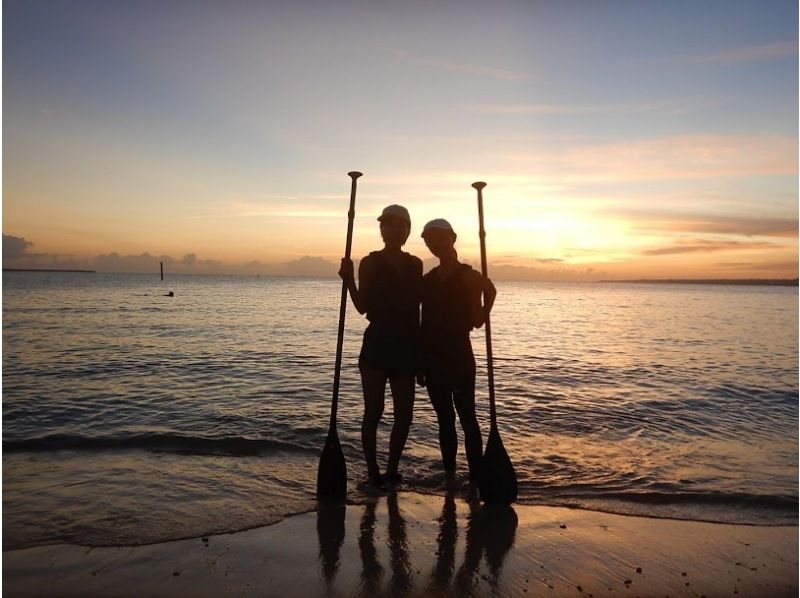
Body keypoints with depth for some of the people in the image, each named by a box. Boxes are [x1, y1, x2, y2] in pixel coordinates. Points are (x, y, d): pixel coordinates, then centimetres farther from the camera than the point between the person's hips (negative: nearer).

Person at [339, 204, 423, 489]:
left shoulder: (415, 265, 10)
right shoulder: (370, 263, 0)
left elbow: (416, 308, 11)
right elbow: (362, 306, -6)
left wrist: (419, 349, 6)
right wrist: (349, 280, -22)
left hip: (406, 346, 4)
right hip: (376, 344, -4)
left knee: (404, 414, 6)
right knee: (374, 412, -1)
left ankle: (392, 469, 22)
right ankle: (373, 472, 13)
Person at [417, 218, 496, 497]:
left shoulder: (467, 274, -4)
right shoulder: (428, 278, 12)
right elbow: (425, 322, 11)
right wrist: (420, 362, 10)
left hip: (459, 354, -6)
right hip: (433, 357, 6)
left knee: (466, 418, -2)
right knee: (445, 419, 13)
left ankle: (475, 481, 5)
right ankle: (450, 476, 23)